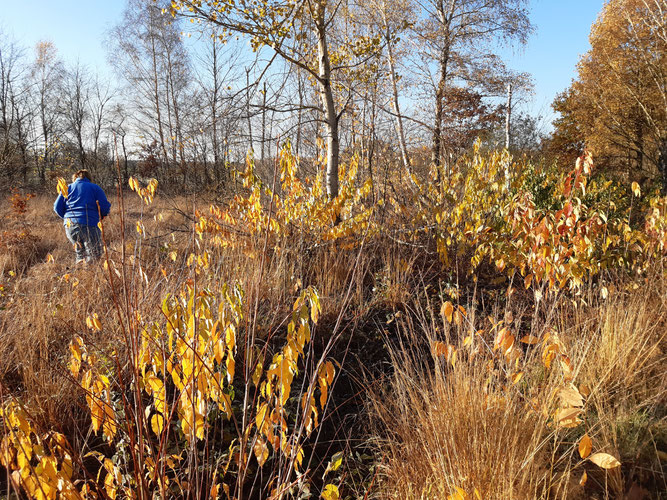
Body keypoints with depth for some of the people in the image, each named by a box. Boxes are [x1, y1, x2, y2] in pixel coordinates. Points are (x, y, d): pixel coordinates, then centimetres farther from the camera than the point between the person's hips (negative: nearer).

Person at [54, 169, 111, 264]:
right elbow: (105, 207, -1)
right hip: (88, 225, -4)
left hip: (69, 227, 4)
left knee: (80, 253, 22)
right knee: (95, 255, 1)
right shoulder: (95, 187, 9)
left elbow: (57, 207, 13)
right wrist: (102, 215, 19)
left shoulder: (68, 188, 18)